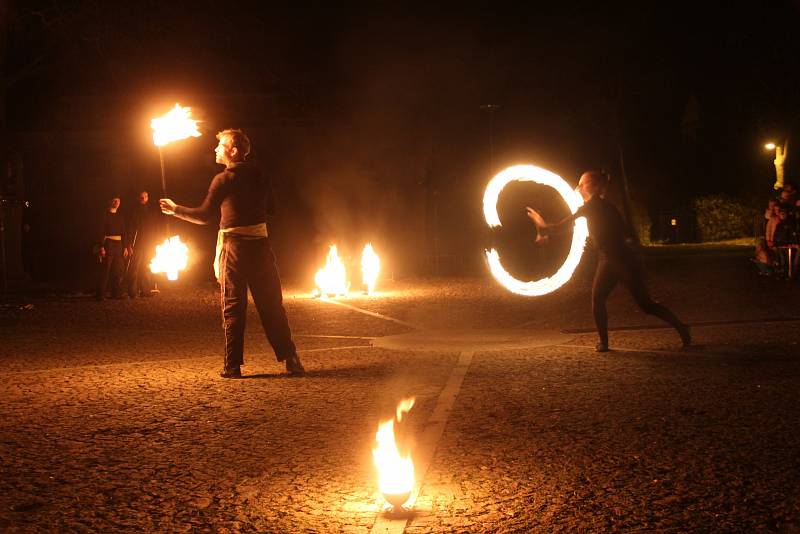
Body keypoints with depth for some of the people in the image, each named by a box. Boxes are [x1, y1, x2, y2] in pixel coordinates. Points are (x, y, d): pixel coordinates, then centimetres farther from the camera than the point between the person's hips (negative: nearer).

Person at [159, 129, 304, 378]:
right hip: (260, 243, 4)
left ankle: (233, 366, 4)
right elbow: (270, 208, 15)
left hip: (234, 246, -4)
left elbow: (203, 216, -6)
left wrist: (175, 209, 6)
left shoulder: (224, 179, -8)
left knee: (233, 308, 4)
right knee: (271, 304, 9)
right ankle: (290, 358, 4)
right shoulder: (260, 176, 6)